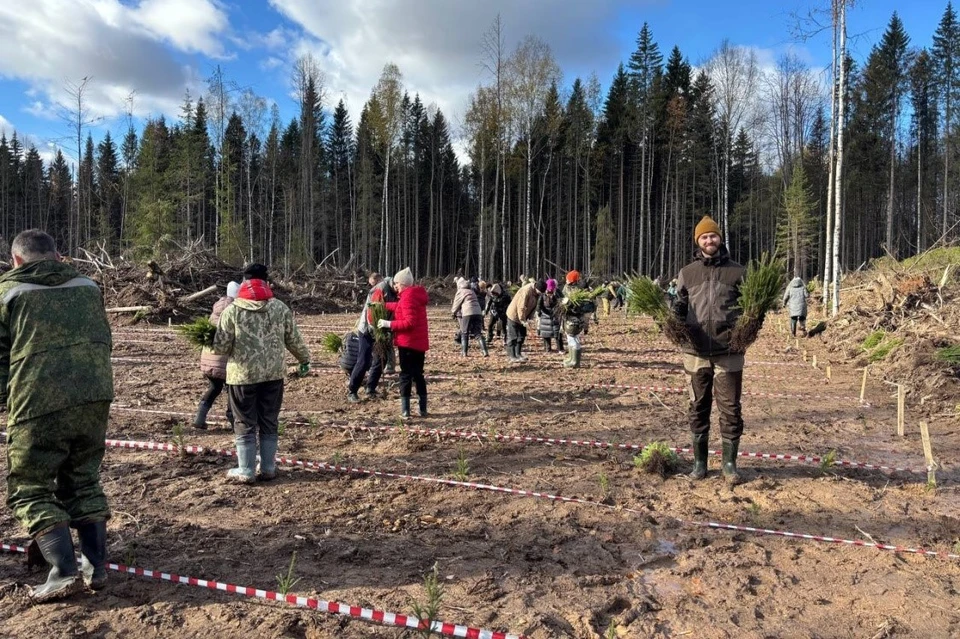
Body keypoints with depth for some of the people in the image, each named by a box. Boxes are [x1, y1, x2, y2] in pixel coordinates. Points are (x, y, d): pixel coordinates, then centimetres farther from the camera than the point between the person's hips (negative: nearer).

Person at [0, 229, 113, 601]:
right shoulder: (87, 286, 16)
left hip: (39, 403, -4)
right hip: (95, 398, 4)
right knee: (83, 482, 17)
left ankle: (65, 571, -4)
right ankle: (96, 566, 15)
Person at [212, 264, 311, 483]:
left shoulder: (233, 310, -8)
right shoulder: (280, 308, -1)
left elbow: (220, 346, -6)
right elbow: (294, 339, 5)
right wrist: (305, 360, 20)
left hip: (242, 374, -2)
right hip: (273, 374, 2)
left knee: (245, 424, 10)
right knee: (269, 422, 14)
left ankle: (245, 472, 16)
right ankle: (268, 469, 21)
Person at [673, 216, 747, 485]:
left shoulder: (737, 271, 6)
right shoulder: (687, 272, 9)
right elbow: (680, 307, 12)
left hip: (729, 352, -1)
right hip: (697, 351, 1)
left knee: (730, 408, 2)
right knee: (698, 407, 9)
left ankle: (729, 463, 16)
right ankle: (699, 461, 21)